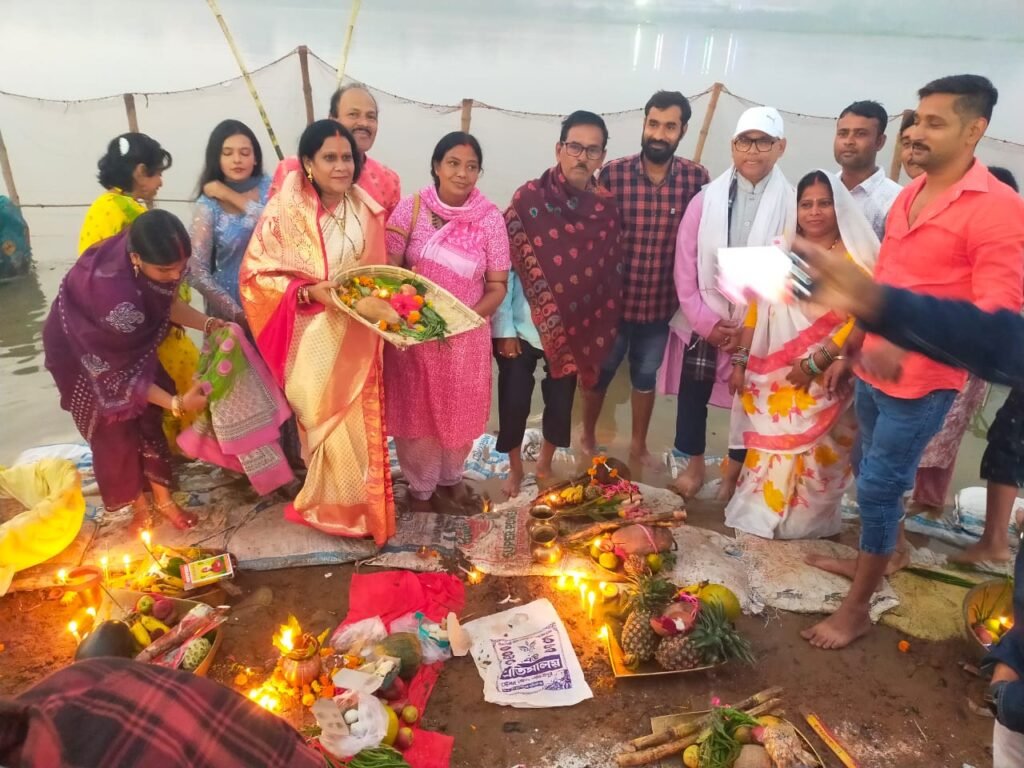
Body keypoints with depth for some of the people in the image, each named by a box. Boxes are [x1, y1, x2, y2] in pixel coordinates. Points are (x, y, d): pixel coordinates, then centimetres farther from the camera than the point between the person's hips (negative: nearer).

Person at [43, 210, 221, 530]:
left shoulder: (158, 260, -26)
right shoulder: (112, 290, -44)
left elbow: (168, 302, -5)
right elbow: (118, 371, -32)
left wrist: (209, 324, -21)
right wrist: (176, 403, -33)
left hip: (127, 341, 6)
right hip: (79, 349, -6)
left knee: (148, 416, 6)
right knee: (115, 428, 2)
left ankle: (162, 498, 19)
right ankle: (140, 506, 20)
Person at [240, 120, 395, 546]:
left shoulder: (367, 210, 4)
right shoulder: (284, 210, -10)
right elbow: (255, 273, -10)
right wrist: (310, 291, -21)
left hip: (357, 336, 4)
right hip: (313, 338, -4)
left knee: (360, 422, 12)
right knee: (326, 423, 5)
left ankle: (362, 505, 30)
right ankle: (333, 508, 24)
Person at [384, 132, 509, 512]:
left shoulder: (490, 218, -8)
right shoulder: (411, 208, -8)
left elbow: (497, 286, -4)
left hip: (466, 336, 1)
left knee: (459, 412, 16)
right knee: (416, 411, 13)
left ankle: (451, 476, 44)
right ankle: (420, 486, 36)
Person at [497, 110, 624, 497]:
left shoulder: (607, 208, -3)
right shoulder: (528, 198, -10)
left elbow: (611, 273, 3)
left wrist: (604, 330, 2)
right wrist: (504, 329, -11)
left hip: (576, 329, 2)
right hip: (524, 325, -2)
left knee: (561, 401, 14)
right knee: (514, 400, 5)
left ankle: (545, 465, 40)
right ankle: (515, 468, 31)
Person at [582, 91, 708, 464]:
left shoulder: (697, 178, -8)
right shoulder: (612, 173, -13)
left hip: (661, 302, 2)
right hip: (612, 297, -1)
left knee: (646, 375, 20)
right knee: (599, 372, 17)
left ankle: (638, 444, 41)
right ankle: (588, 438, 40)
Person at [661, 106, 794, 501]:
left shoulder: (792, 204, -7)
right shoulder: (706, 199, -2)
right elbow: (685, 264, -2)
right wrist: (705, 320, -8)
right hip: (703, 322, 1)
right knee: (692, 396, 9)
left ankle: (735, 471, 32)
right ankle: (694, 465, 31)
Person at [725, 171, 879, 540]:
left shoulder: (855, 259, -5)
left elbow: (860, 321, -11)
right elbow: (757, 309, 7)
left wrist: (816, 362, -17)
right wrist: (741, 361, 5)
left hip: (823, 378, -3)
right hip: (773, 373, 3)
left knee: (812, 448, 5)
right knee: (767, 443, 9)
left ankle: (802, 520, 22)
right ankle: (758, 512, 23)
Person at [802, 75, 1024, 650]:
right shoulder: (909, 195, 8)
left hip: (922, 379, -7)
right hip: (875, 367, 7)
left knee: (877, 485, -2)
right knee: (882, 475, 22)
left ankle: (857, 608, 14)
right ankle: (889, 551, 47)